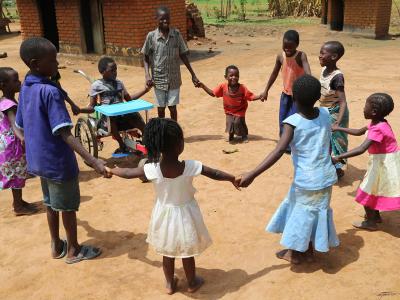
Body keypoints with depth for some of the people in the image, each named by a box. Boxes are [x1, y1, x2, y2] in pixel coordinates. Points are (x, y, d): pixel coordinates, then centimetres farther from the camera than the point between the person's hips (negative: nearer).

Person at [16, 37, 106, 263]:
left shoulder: (26, 88, 2)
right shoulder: (50, 91, -25)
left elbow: (20, 126, 11)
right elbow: (65, 134, -30)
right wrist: (93, 161, -35)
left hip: (38, 159, 8)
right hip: (58, 161, -8)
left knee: (51, 203, 23)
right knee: (68, 206, 10)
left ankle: (57, 245, 38)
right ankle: (74, 250, 26)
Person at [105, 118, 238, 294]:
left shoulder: (152, 169, -22)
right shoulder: (190, 167, -26)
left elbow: (129, 173, -6)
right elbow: (215, 174, -11)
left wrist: (111, 170, 14)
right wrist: (233, 178, 6)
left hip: (164, 215, 1)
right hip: (184, 215, -1)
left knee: (167, 252, 23)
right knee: (187, 253, 20)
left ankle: (170, 284, 39)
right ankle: (192, 283, 39)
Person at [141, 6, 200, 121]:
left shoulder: (176, 34, -4)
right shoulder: (151, 36, -8)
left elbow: (183, 55, 2)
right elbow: (146, 57, 1)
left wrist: (193, 75, 2)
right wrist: (147, 75, -12)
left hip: (174, 78, 0)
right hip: (158, 79, 0)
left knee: (172, 107, 7)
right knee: (161, 107, 11)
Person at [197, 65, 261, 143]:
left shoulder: (242, 88, -19)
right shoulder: (223, 87, -13)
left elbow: (251, 97, -15)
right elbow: (212, 93, -2)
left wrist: (260, 96, -33)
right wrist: (203, 86, -8)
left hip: (240, 112, -2)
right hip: (229, 112, 2)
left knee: (238, 122, -21)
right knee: (230, 123, -15)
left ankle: (244, 135, 12)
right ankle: (231, 135, 22)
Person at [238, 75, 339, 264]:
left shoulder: (292, 122, -19)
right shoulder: (325, 114, -4)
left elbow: (279, 152, -30)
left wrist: (252, 175, -34)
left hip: (306, 180, -5)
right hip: (326, 177, 5)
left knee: (302, 211, 14)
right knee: (316, 211, 21)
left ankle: (294, 253, 32)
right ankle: (309, 251, 37)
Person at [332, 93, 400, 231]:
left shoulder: (378, 129, -30)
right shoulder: (377, 123, 1)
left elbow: (361, 149, -39)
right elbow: (359, 132, 17)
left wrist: (338, 157, -42)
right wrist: (339, 129, 16)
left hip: (384, 163, -9)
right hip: (382, 161, 9)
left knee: (367, 191, 3)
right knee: (373, 189, 23)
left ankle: (370, 222, 18)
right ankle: (375, 215, 39)